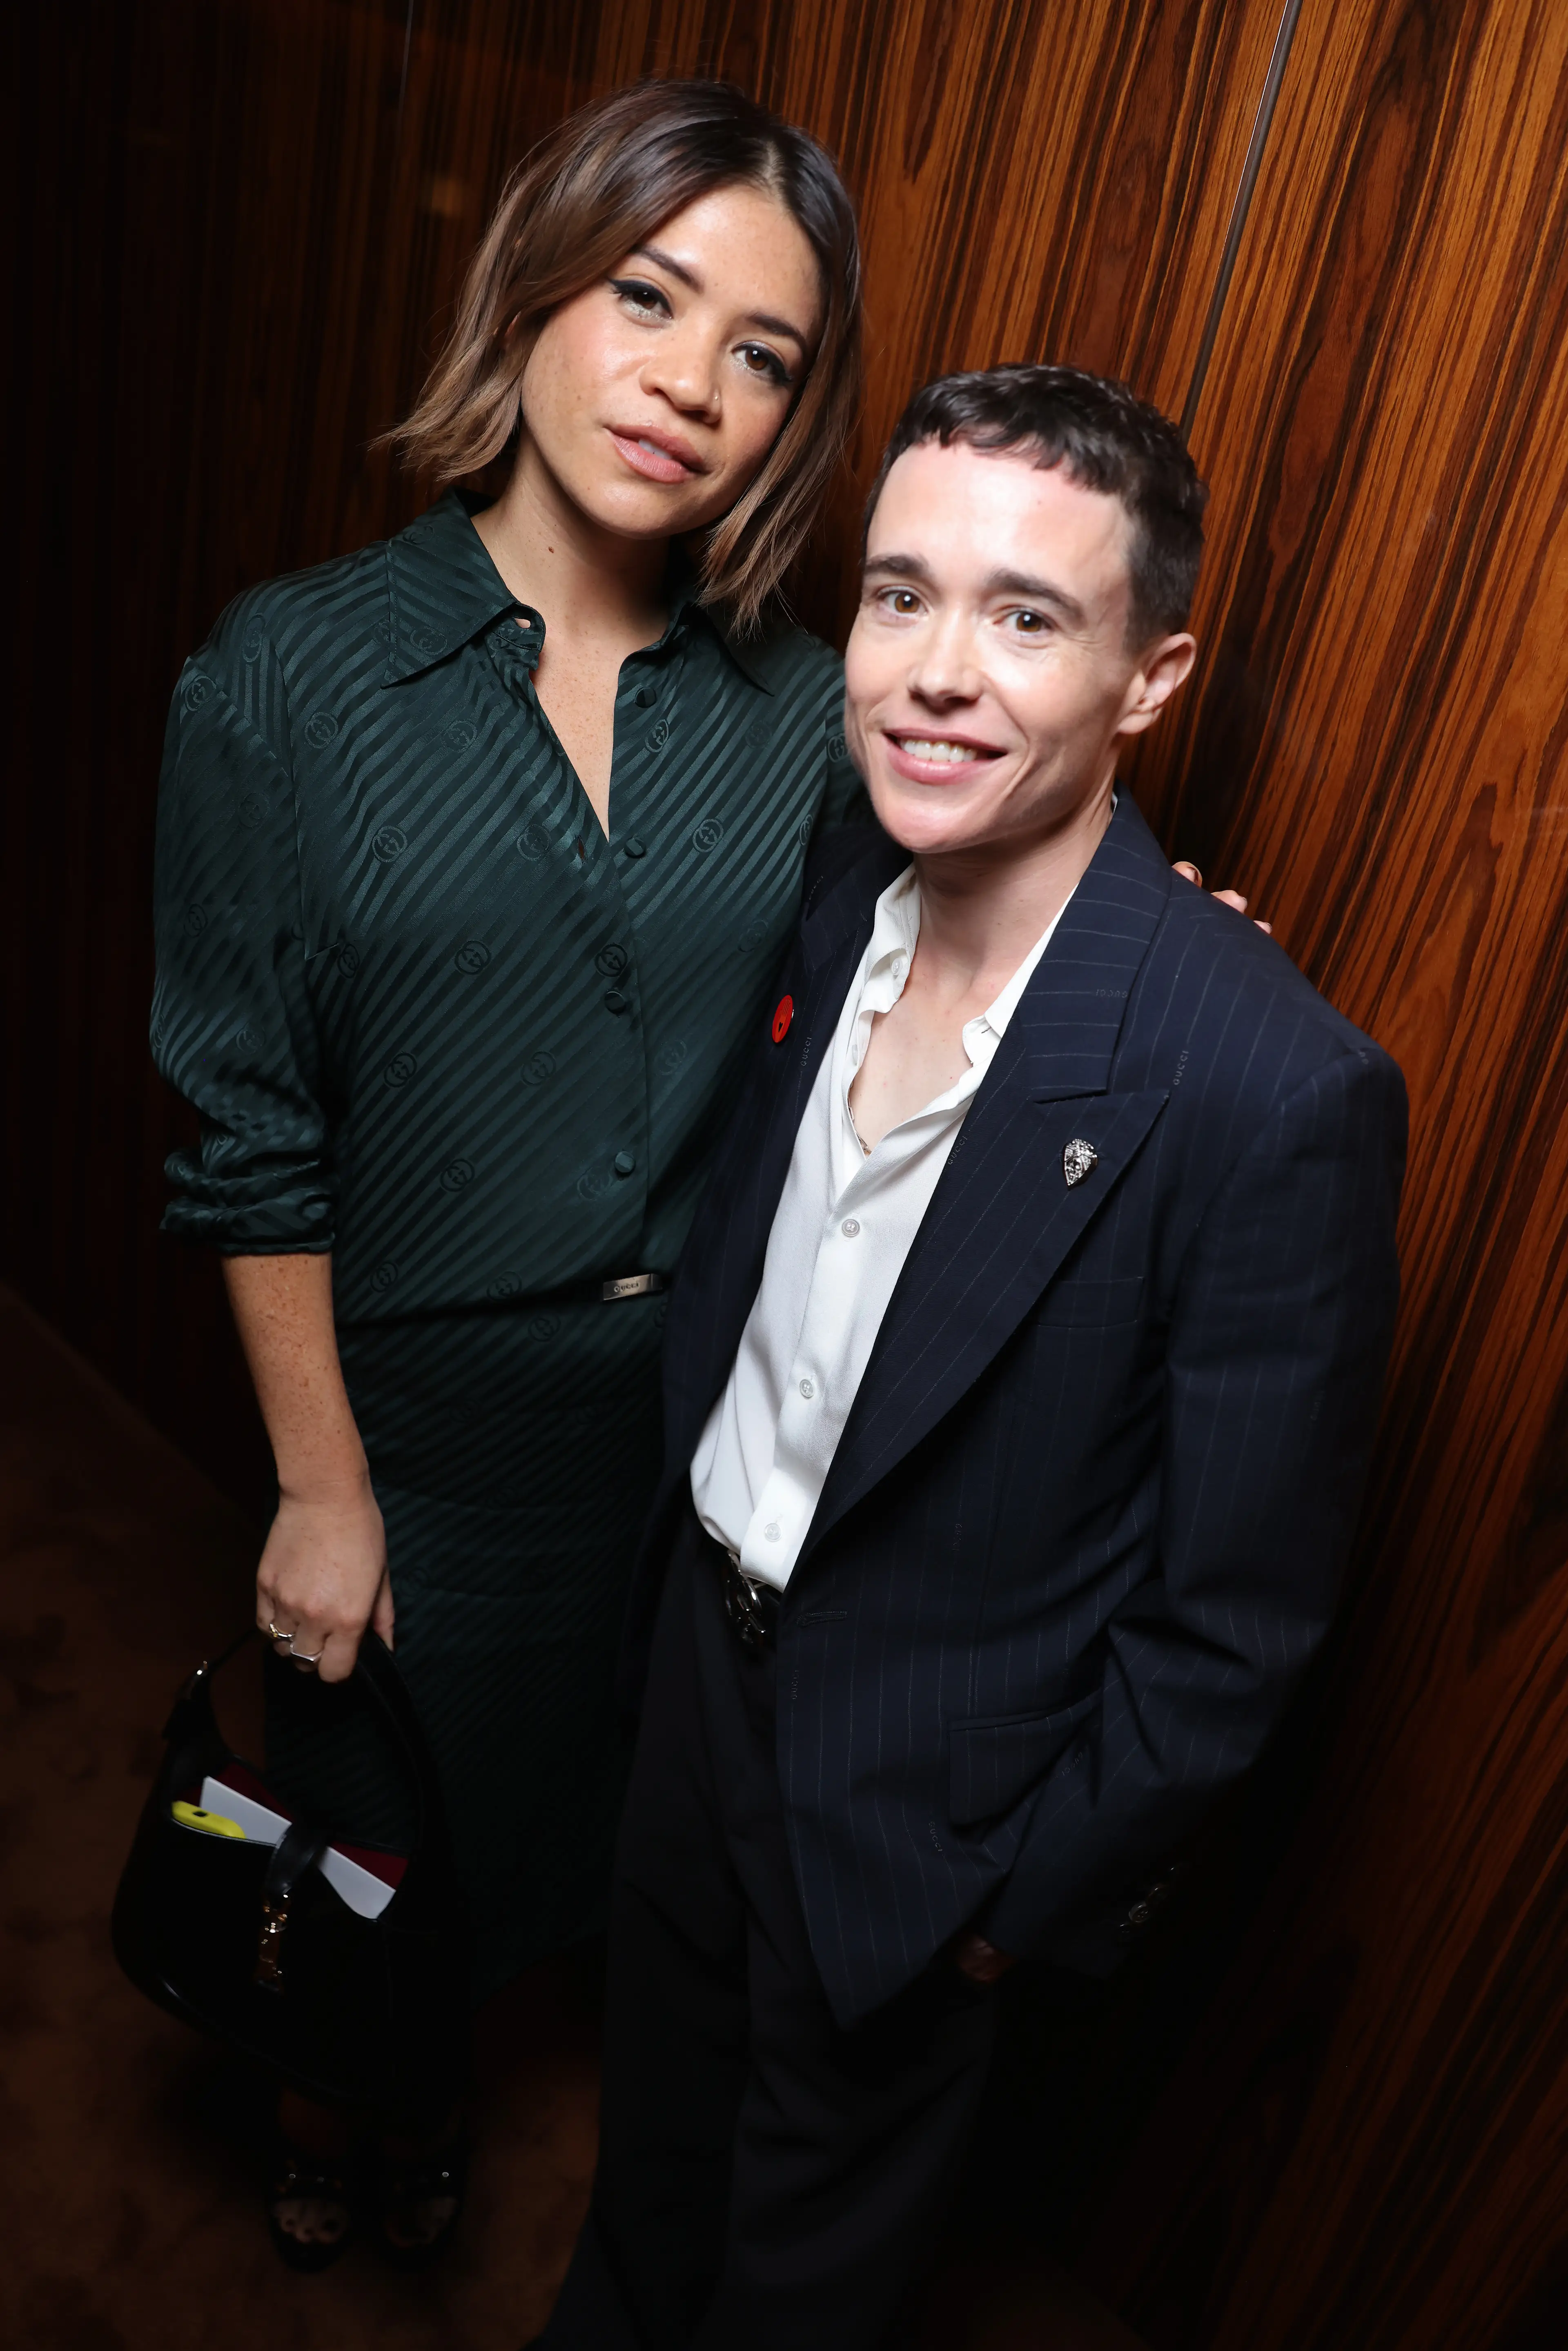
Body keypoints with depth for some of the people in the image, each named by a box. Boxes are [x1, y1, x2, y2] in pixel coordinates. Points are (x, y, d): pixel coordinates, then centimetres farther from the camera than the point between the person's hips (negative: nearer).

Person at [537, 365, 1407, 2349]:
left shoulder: (1276, 1094, -31)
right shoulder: (834, 910, -10)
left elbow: (1237, 1615, -20)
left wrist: (1025, 1898, -10)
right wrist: (680, 1545, 10)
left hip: (925, 1794, -5)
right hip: (699, 1640, 6)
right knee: (655, 2115, 34)